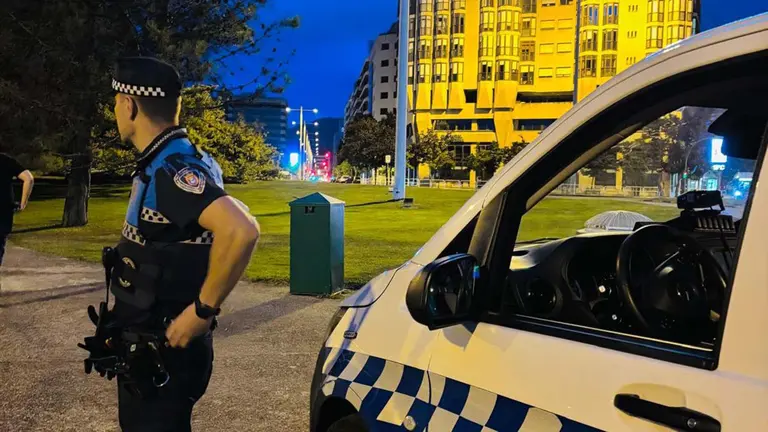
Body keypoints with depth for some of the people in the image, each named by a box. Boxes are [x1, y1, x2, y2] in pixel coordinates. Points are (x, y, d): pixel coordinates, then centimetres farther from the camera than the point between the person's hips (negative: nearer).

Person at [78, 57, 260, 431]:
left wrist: (203, 310, -28)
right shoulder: (161, 166, 8)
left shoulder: (171, 170, -23)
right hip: (145, 348, 10)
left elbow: (241, 230, -38)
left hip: (163, 352, -10)